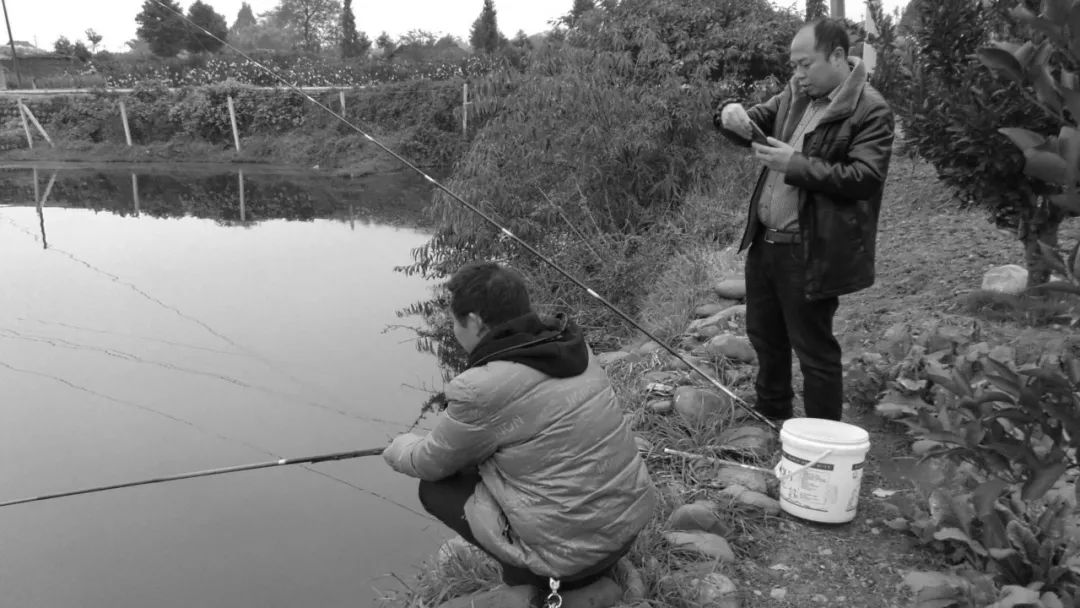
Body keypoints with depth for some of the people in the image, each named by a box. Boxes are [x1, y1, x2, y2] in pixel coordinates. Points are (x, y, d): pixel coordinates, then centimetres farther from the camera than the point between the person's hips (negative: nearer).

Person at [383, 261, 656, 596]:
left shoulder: (480, 389, -20)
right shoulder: (571, 347, 1)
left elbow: (430, 465, -2)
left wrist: (401, 450, 21)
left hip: (570, 557, -7)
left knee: (435, 487, 8)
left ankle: (529, 573, 9)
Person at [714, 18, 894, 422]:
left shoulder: (870, 110, -11)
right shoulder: (795, 94, 11)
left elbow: (866, 177, -19)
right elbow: (759, 120, 17)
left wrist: (795, 165, -22)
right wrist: (732, 116, -8)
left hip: (810, 252, -8)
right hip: (765, 241, 8)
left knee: (814, 349, 2)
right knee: (764, 335, 20)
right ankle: (769, 418, 40)